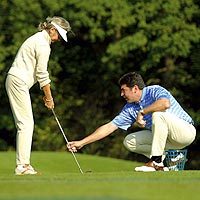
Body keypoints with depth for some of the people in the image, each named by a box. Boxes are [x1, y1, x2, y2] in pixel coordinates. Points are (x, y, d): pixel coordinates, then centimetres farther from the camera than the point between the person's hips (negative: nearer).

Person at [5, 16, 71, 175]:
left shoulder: (38, 39, 18)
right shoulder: (43, 45, -14)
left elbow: (38, 72, 20)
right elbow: (42, 74, -13)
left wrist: (47, 95, 16)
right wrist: (49, 98, -4)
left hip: (15, 81, 10)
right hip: (19, 82, -10)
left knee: (24, 123, 8)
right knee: (26, 123, -10)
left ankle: (23, 164, 7)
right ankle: (22, 165, -13)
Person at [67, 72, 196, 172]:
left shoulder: (154, 91, -15)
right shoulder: (130, 109, 5)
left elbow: (165, 103, -38)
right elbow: (109, 127, 6)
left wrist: (142, 112, -25)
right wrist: (82, 143, 2)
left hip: (185, 130, -7)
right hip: (164, 137, 7)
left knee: (158, 115, -33)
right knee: (129, 141, -2)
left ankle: (156, 162, -27)